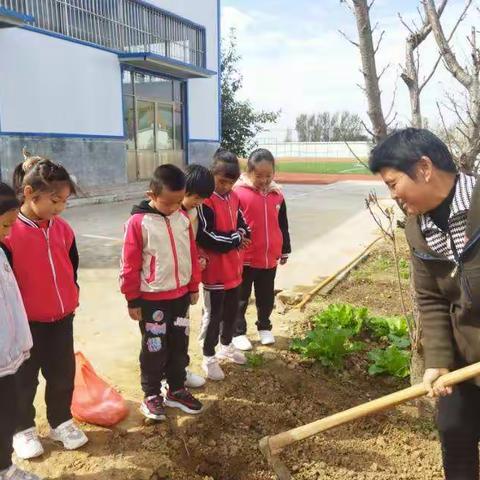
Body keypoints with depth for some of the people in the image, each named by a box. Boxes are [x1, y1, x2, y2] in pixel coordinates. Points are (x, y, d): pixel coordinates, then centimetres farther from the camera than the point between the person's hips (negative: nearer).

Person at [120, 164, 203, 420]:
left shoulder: (183, 218, 1)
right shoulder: (138, 222, -15)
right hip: (152, 299, -5)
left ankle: (177, 390, 32)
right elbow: (130, 265, -11)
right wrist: (133, 300, -8)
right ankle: (151, 395, 25)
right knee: (154, 349, 8)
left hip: (181, 295, 5)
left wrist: (193, 287, 11)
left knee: (180, 345, 15)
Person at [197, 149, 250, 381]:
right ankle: (209, 358, 21)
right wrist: (235, 240, -16)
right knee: (213, 314, 5)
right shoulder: (205, 201, -19)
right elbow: (204, 237, -24)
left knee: (231, 310, 20)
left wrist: (241, 236, -8)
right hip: (214, 270, -7)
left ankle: (225, 347, 40)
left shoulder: (234, 197, 5)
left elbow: (242, 224, 15)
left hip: (234, 267, 8)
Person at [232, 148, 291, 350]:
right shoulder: (238, 192, -14)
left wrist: (285, 250, 17)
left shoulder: (277, 194, 3)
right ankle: (238, 332, 25)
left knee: (266, 297, 19)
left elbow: (283, 225, 12)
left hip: (270, 258, 5)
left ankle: (264, 327, 38)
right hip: (244, 258, -4)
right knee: (241, 298, 11)